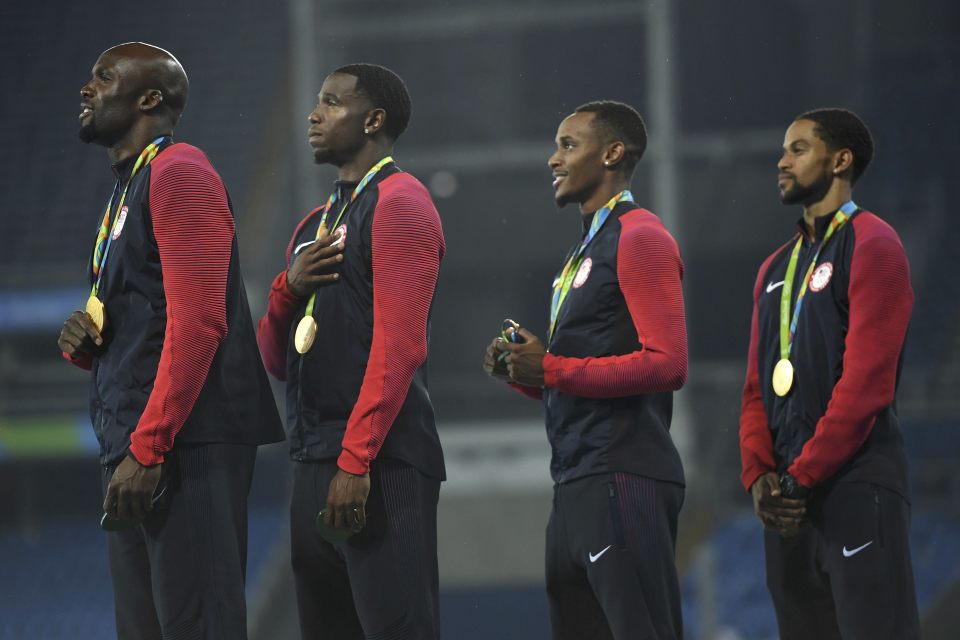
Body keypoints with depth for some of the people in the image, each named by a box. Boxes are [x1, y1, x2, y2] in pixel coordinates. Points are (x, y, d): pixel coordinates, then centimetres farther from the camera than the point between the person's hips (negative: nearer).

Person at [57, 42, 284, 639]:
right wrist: (85, 342, 4)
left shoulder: (179, 172, -8)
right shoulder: (127, 188, 22)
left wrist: (148, 449, -22)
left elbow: (197, 321, -18)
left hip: (187, 446, -10)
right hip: (134, 452, 10)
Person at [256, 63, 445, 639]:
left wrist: (355, 461, -22)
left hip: (380, 466, -9)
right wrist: (289, 286, 2)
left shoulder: (399, 204, -6)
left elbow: (398, 344, -17)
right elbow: (276, 360, 23)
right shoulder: (317, 223, 22)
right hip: (316, 463, 9)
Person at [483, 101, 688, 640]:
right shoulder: (588, 248, 22)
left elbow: (667, 363, -18)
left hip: (623, 481, -10)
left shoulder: (639, 237, -7)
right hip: (577, 485, 10)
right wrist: (525, 370, 6)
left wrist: (551, 369, -15)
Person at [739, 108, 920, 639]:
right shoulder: (776, 268, 20)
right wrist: (758, 474, 0)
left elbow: (867, 379, -14)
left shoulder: (870, 246, -6)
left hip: (856, 482, -8)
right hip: (787, 497, 8)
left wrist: (802, 475, -15)